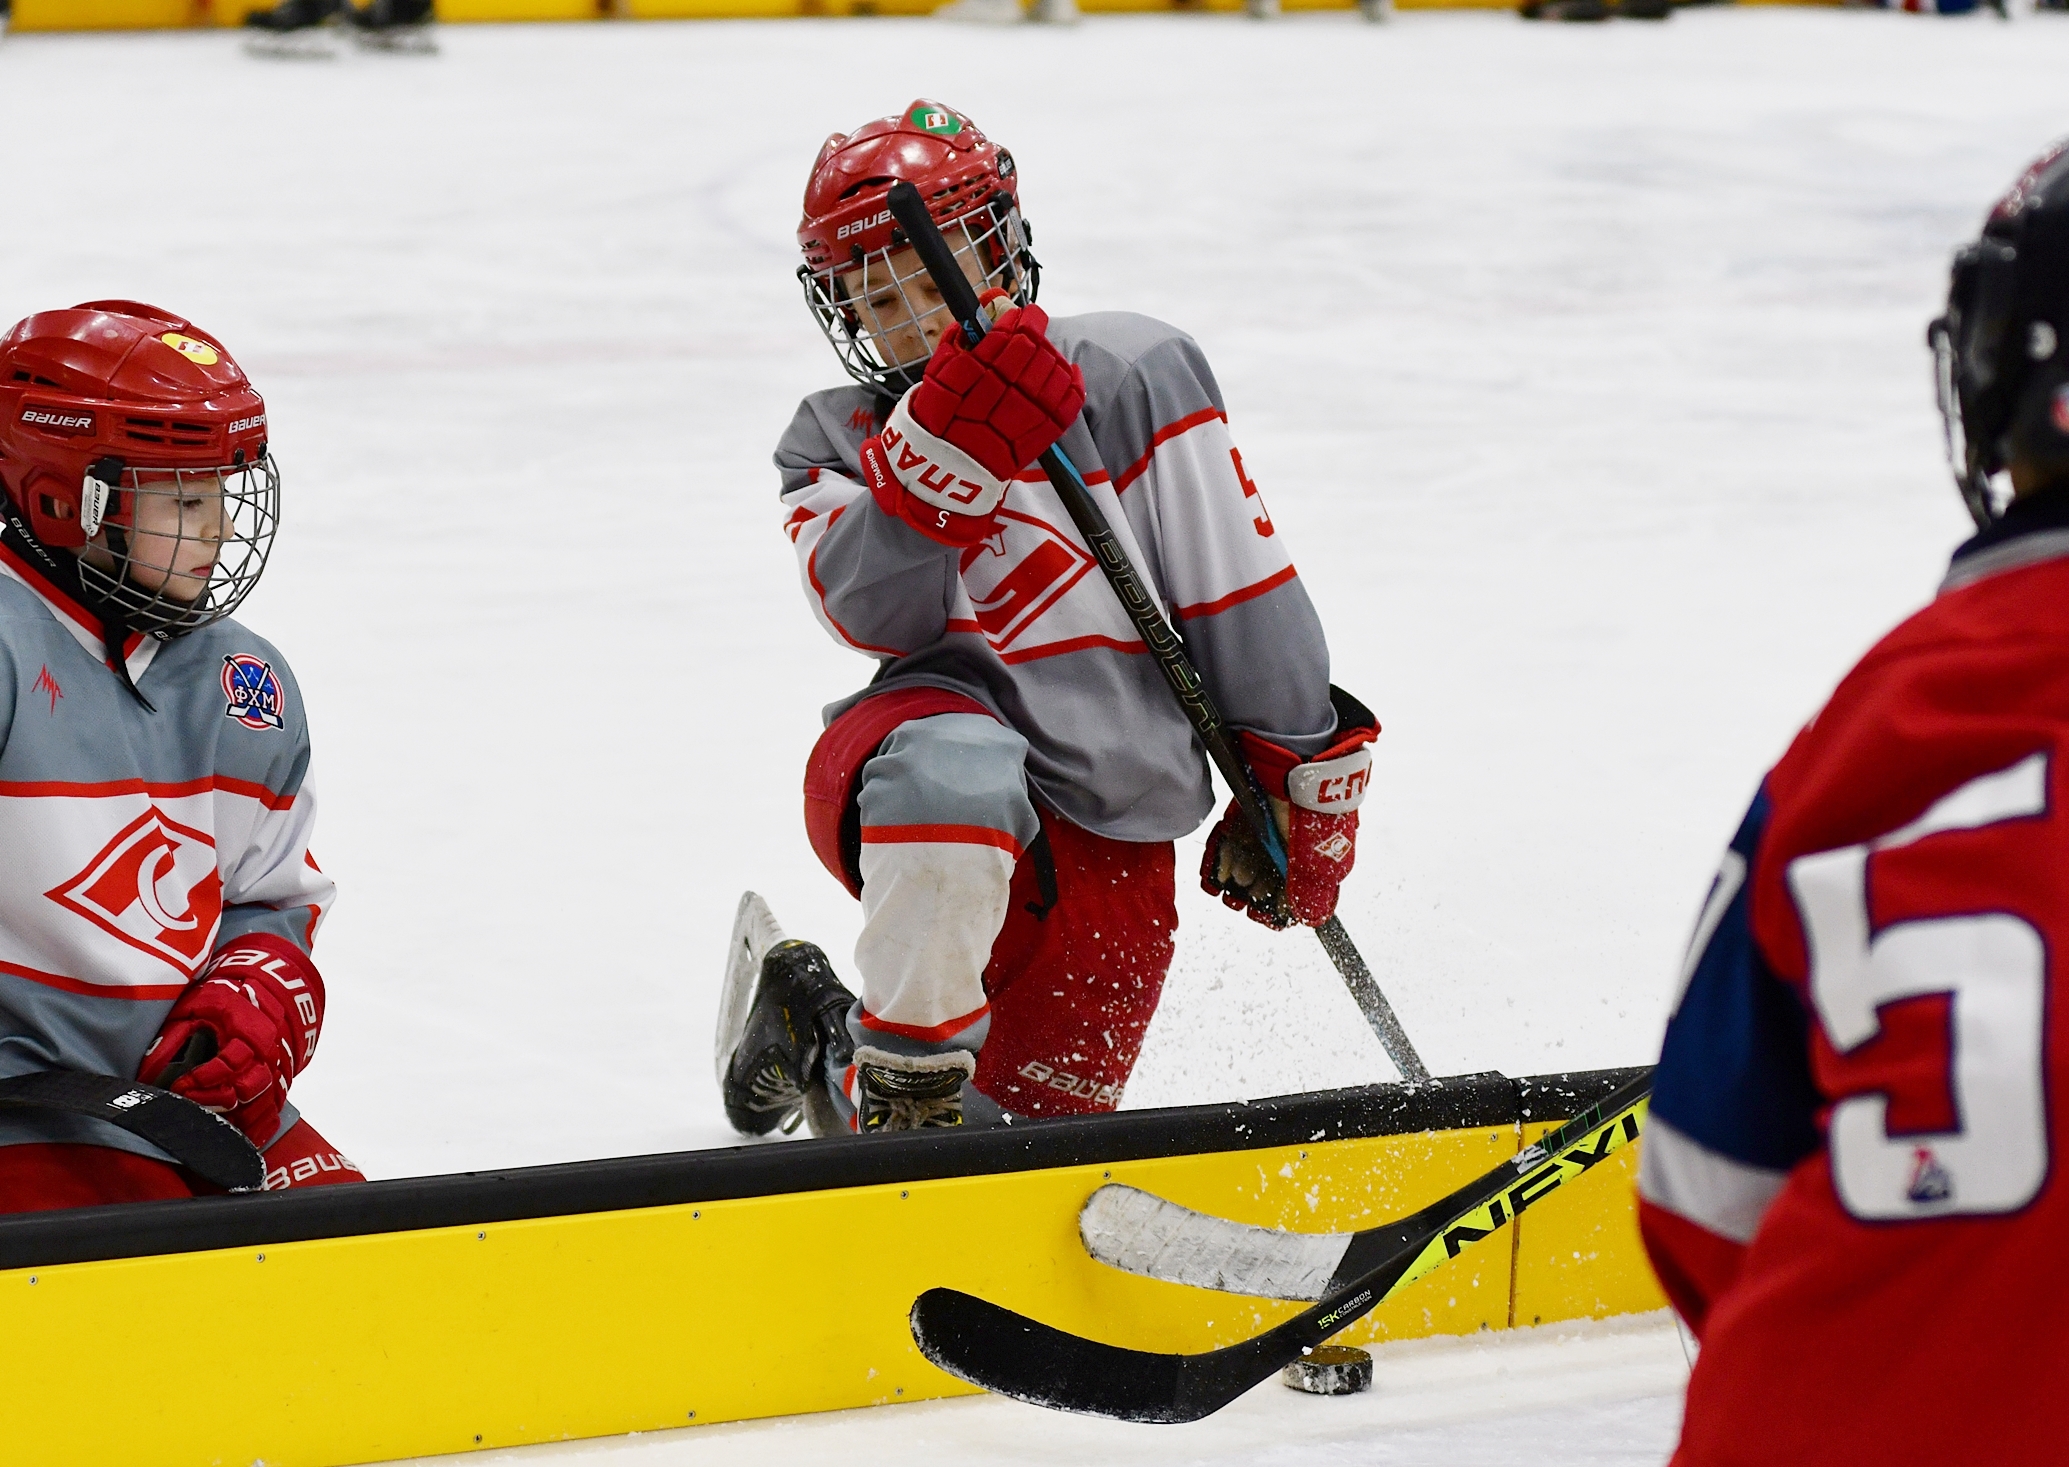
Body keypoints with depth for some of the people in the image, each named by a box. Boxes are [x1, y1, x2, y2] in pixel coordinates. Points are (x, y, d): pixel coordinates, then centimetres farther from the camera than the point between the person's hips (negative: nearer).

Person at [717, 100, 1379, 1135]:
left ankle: (817, 1043, 29)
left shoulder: (1132, 375, -1)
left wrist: (1303, 779, 1)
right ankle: (907, 1081, -25)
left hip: (1112, 847, 1)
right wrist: (947, 454, -30)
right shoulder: (835, 442, 8)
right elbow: (879, 613, -13)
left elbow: (1239, 586, 1)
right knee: (953, 760, -40)